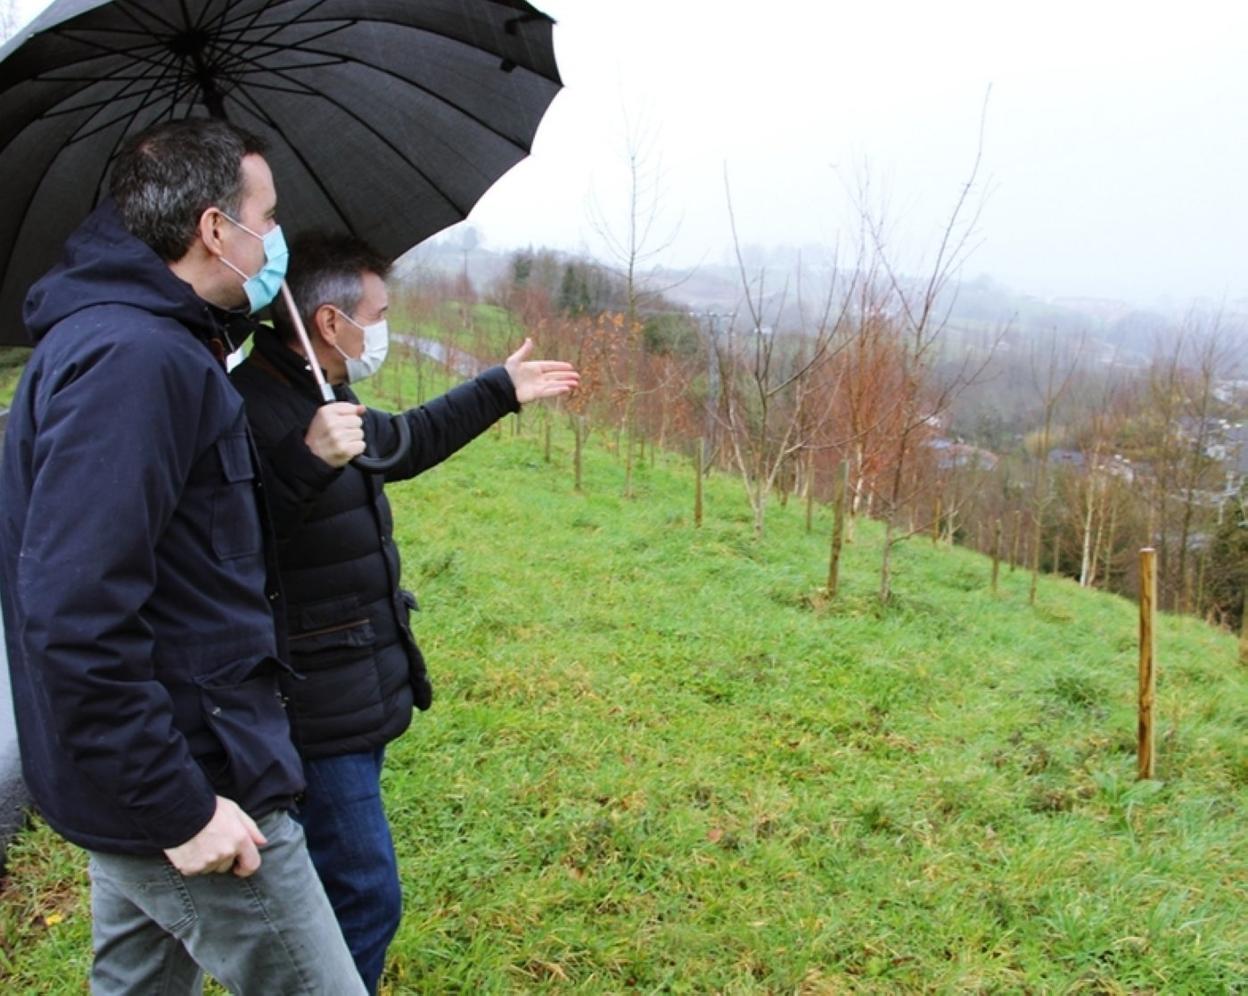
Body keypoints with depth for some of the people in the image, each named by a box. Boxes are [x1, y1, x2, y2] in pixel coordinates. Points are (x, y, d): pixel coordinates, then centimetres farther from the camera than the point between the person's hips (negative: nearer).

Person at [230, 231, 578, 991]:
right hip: (312, 717, -10)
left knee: (347, 892, 23)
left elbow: (402, 444, 28)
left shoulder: (316, 396, 10)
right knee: (364, 900, -2)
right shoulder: (251, 408, -23)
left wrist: (501, 391, 35)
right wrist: (309, 461, -44)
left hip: (352, 701, 10)